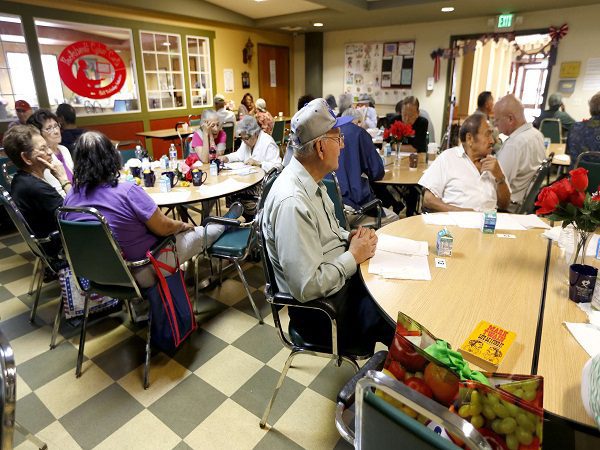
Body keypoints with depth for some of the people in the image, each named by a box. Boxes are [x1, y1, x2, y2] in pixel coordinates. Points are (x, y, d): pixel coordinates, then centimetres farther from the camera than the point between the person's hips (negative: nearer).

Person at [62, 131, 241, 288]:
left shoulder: (71, 196, -7)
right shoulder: (127, 191, -28)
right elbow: (164, 228, -17)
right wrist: (184, 225, 3)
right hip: (141, 273, -6)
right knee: (200, 233, 18)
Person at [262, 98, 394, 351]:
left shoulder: (311, 181, 2)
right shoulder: (292, 202, -29)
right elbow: (307, 287, -29)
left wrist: (350, 237, -2)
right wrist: (353, 256, -17)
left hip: (341, 277, 9)